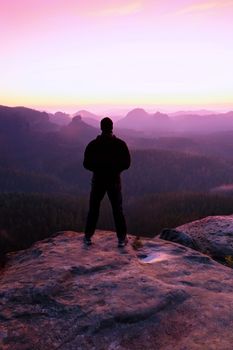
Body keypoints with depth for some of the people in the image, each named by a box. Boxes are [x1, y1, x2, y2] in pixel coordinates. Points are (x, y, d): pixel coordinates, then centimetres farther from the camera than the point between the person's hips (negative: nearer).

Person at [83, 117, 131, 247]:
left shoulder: (93, 144, -7)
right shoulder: (120, 144, -7)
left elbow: (86, 164, -4)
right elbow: (127, 163, -5)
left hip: (98, 180, 0)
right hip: (115, 180, 0)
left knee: (93, 209, 13)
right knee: (118, 210, 9)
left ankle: (88, 237, 18)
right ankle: (122, 238, 12)